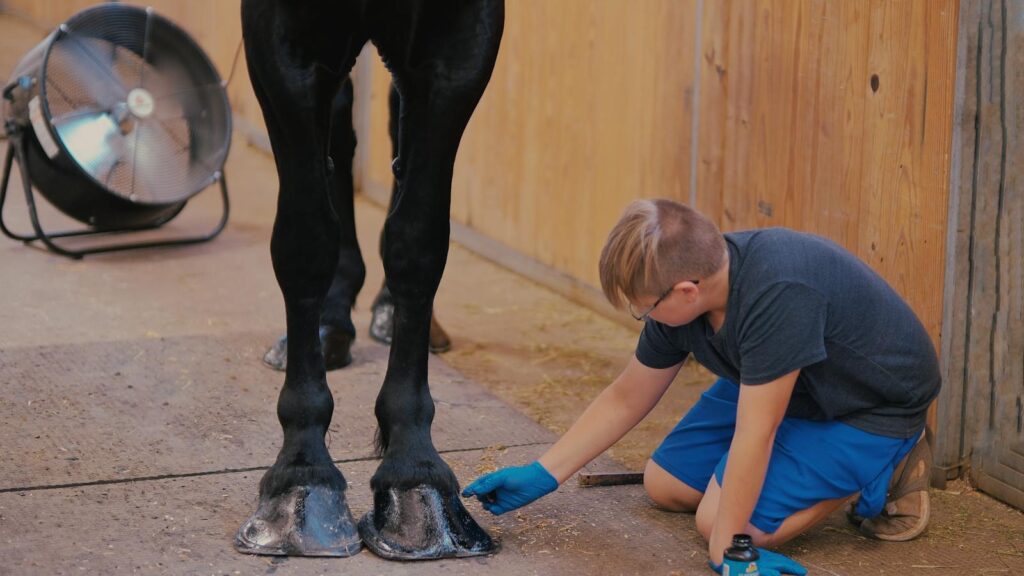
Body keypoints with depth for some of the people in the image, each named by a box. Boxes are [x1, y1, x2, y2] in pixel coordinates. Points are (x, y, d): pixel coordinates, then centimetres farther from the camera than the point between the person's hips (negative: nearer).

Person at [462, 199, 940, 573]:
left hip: (872, 404, -8)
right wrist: (539, 476, 0)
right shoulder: (682, 289, -13)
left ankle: (881, 474, -3)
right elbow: (625, 399, 1)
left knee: (721, 518, -19)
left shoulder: (778, 294, -40)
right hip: (778, 391, 8)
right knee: (664, 486, 9)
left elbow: (753, 434, -35)